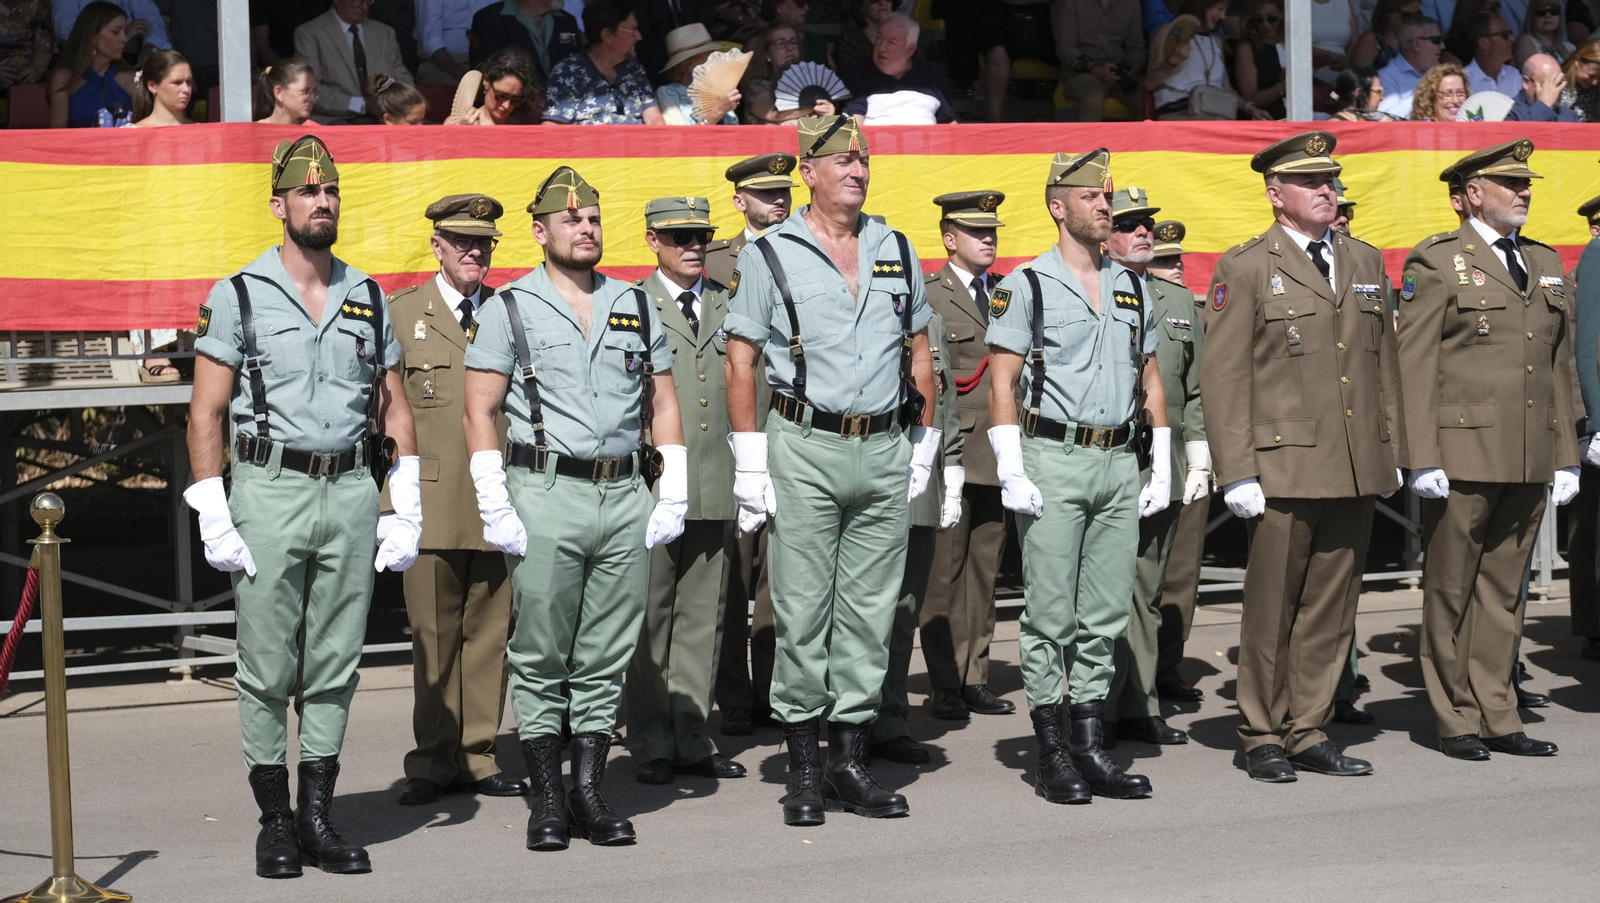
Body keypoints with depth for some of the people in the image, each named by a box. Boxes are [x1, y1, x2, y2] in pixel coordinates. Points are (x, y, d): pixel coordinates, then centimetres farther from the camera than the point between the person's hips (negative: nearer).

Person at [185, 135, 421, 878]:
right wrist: (214, 519, -9)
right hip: (271, 489, -3)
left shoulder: (367, 297, 11)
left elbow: (395, 408, 14)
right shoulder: (238, 296, 0)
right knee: (267, 669, 0)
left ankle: (319, 816, 12)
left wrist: (407, 511, 6)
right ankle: (275, 821, 9)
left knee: (335, 667, 5)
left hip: (352, 491, 3)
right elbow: (206, 414, -1)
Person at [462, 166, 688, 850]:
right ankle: (548, 801, 6)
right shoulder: (509, 308, 2)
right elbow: (480, 414, -1)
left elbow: (663, 405, 15)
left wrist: (673, 499, 6)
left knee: (606, 659, 6)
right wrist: (496, 510, -9)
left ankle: (590, 793, 12)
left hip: (626, 498, 4)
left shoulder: (635, 305, 13)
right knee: (540, 659, -1)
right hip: (546, 494, -3)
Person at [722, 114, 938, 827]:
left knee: (870, 611, 5)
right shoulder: (769, 255, -1)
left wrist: (924, 444, 13)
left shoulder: (896, 251, 11)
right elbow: (740, 363, -1)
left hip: (885, 451, 4)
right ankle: (803, 770, 5)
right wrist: (749, 463, -6)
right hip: (805, 451, -4)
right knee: (802, 614, -2)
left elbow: (920, 352, 18)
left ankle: (850, 761, 12)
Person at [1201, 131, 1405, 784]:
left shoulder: (1365, 263, 15)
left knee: (1331, 609, 7)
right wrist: (1237, 473, -11)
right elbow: (1223, 379, -5)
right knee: (1271, 612, 1)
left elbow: (1384, 363, 19)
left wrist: (1393, 451, 14)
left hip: (1356, 472, 5)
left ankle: (1308, 731, 16)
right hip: (1283, 471, -5)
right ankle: (1263, 738, 12)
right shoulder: (1245, 269, -2)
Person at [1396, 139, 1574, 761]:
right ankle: (1457, 721, 10)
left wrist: (1567, 454, 13)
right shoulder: (1436, 262, -3)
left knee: (1504, 589, 10)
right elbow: (1414, 366, -7)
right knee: (1451, 589, 2)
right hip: (1463, 455, -5)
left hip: (1530, 461, 5)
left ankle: (1496, 716, 16)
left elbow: (1560, 365, 17)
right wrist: (1421, 459, -13)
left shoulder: (1545, 264, 16)